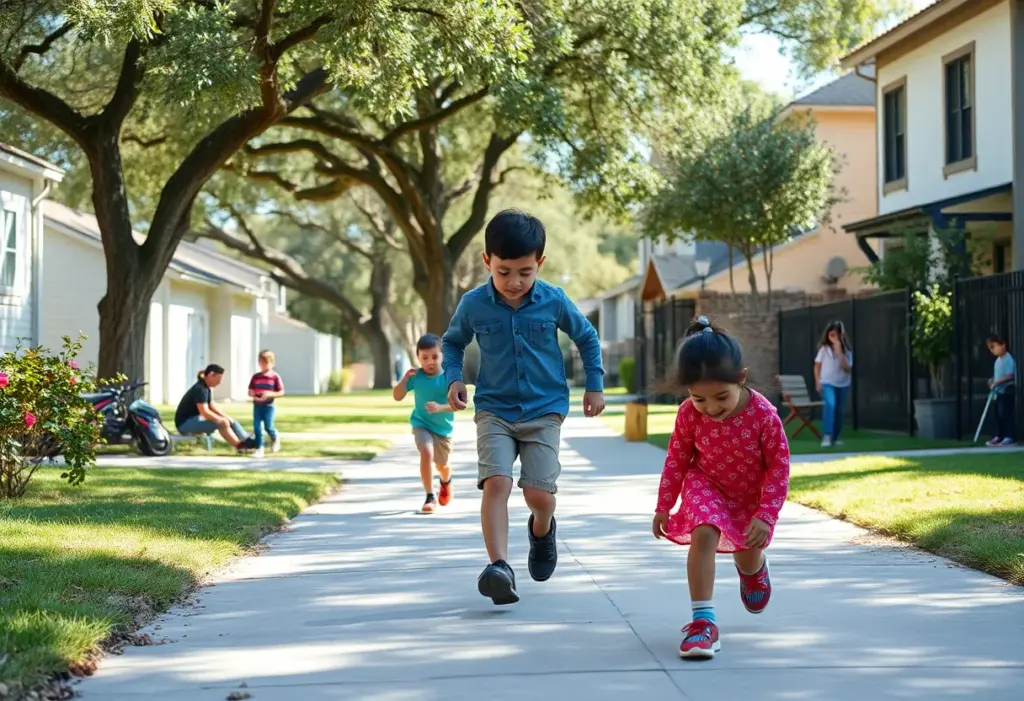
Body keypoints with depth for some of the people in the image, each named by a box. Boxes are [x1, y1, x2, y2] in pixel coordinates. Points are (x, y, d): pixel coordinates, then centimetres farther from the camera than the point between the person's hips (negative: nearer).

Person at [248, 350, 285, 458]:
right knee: (257, 427, -2)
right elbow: (250, 391, 9)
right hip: (257, 405, 3)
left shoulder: (275, 377, -4)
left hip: (268, 405, -3)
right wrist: (253, 395, -14)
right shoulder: (256, 377, 6)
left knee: (268, 426, -7)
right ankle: (259, 449, 4)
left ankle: (275, 439, 26)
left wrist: (270, 394, -19)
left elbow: (281, 392, -4)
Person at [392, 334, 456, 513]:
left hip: (444, 427, 0)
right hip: (421, 424, 0)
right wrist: (405, 378, -25)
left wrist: (440, 408, -42)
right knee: (426, 452, -28)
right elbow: (397, 397, -9)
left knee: (441, 464, 17)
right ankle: (430, 497, -19)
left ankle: (446, 482, 56)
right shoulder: (416, 376, -12)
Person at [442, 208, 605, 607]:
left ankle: (542, 530, 30)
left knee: (539, 491, -7)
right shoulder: (473, 305, -5)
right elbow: (453, 341, 15)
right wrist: (453, 378, -2)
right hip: (494, 410, 0)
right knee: (495, 482, -20)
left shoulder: (554, 301, -6)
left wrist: (595, 385, 10)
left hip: (544, 410, 0)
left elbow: (586, 338, 12)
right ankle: (499, 566, -26)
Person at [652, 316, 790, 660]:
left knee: (748, 560, 13)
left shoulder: (764, 415, -32)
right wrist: (664, 505, -5)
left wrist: (766, 515, -25)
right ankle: (703, 619, -22)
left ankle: (754, 566, 53)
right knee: (703, 535, -26)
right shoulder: (689, 414, -25)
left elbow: (779, 466, -21)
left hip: (752, 495, 0)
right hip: (707, 486, 0)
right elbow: (677, 459, -8)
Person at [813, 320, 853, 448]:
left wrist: (840, 353, -20)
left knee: (840, 410, 10)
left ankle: (835, 437, 27)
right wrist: (818, 382, -2)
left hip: (843, 384, 3)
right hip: (827, 383, -3)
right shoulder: (824, 349, -4)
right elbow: (817, 366, 5)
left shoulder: (847, 350, -2)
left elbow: (847, 369, -12)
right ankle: (826, 436, -31)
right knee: (830, 405, -26)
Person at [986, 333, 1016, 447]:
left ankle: (1010, 437, -8)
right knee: (998, 414, 11)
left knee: (1006, 414, -10)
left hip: (1007, 391, -10)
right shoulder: (998, 360, 14)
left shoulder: (1008, 359, -15)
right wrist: (992, 381, 4)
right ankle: (999, 436, 16)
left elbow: (1010, 376, -22)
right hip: (999, 391, 10)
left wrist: (997, 382, -24)